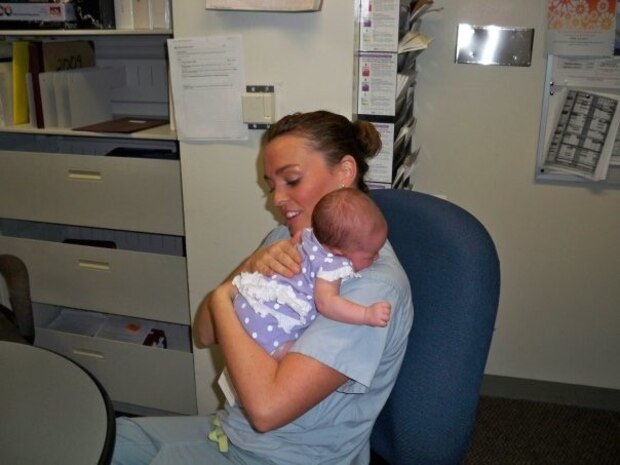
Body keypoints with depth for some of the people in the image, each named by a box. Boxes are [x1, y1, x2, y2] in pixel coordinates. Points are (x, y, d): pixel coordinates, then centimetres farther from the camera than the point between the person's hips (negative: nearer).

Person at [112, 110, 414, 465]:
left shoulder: (374, 283, -25)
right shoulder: (288, 237, 0)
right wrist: (249, 268, -17)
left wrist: (222, 298, -17)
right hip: (234, 429, 7)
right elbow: (205, 334, 2)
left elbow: (267, 406, -31)